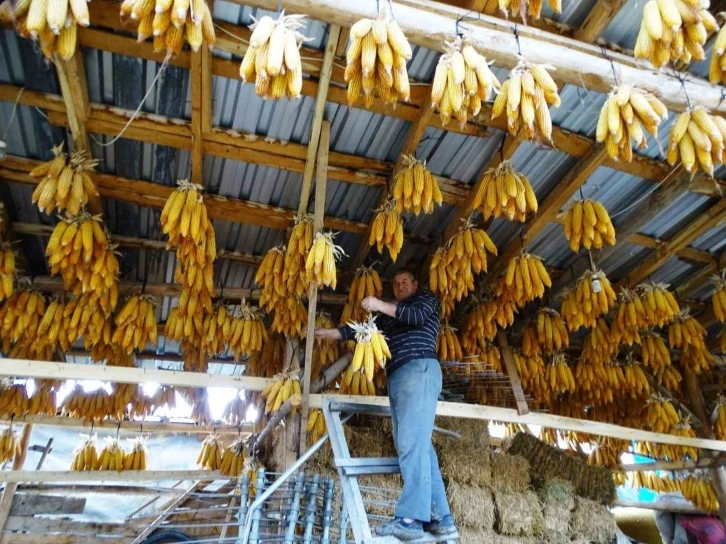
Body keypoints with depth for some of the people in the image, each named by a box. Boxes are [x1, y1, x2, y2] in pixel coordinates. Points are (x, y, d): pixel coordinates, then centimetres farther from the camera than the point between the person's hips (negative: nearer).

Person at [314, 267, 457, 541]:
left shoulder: (426, 298, 16)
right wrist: (328, 333, 20)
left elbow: (420, 316, -6)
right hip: (396, 377, 7)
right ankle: (441, 519, 0)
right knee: (417, 445, 0)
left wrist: (381, 306, -12)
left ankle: (411, 517, -23)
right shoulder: (390, 313, 33)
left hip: (419, 369, -7)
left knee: (412, 442, -18)